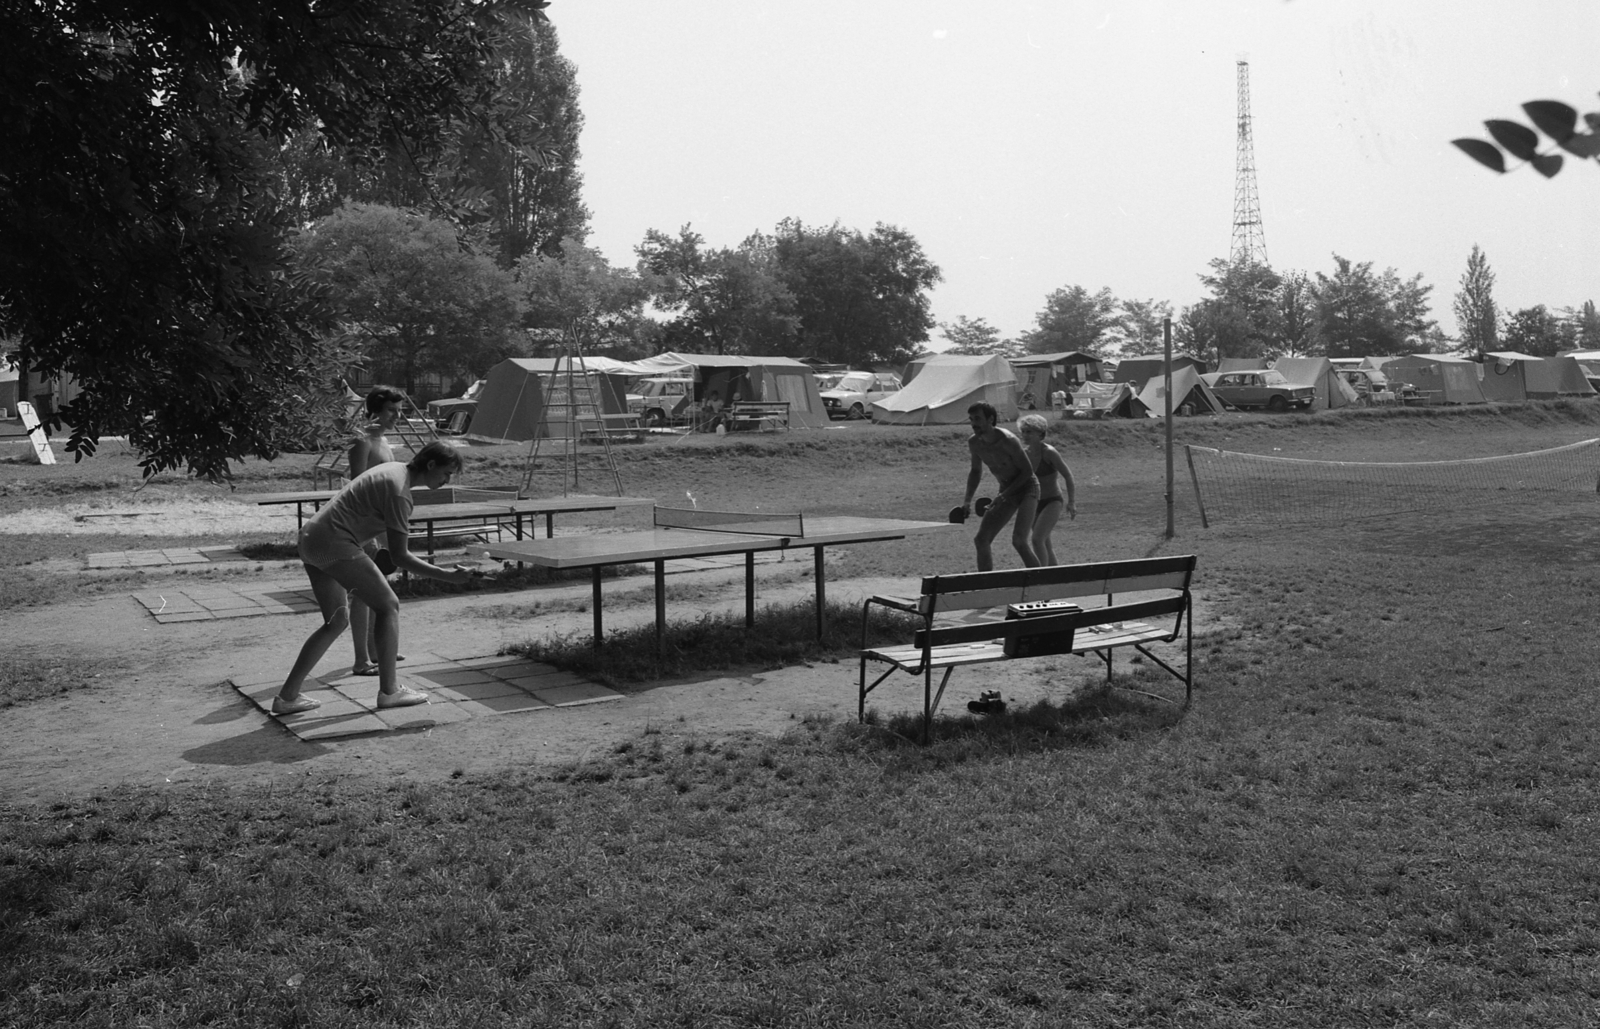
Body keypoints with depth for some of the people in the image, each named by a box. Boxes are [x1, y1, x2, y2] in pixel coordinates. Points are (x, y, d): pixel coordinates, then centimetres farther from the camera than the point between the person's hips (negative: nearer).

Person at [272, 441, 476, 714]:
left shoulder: (394, 468, 13)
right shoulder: (398, 492, -16)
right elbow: (400, 557, -15)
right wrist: (446, 575, -15)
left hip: (310, 537, 10)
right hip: (334, 544, -10)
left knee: (337, 620, 15)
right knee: (388, 606, -1)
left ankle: (287, 696, 14)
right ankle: (388, 691, 4)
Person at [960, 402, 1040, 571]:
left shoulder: (1008, 441, -24)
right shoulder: (974, 443, -3)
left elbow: (1027, 471, -17)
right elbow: (976, 471, 14)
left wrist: (1004, 495, -24)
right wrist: (967, 500, 6)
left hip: (1027, 488, -7)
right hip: (1006, 491, 7)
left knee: (1019, 540, -24)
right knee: (981, 540, -2)